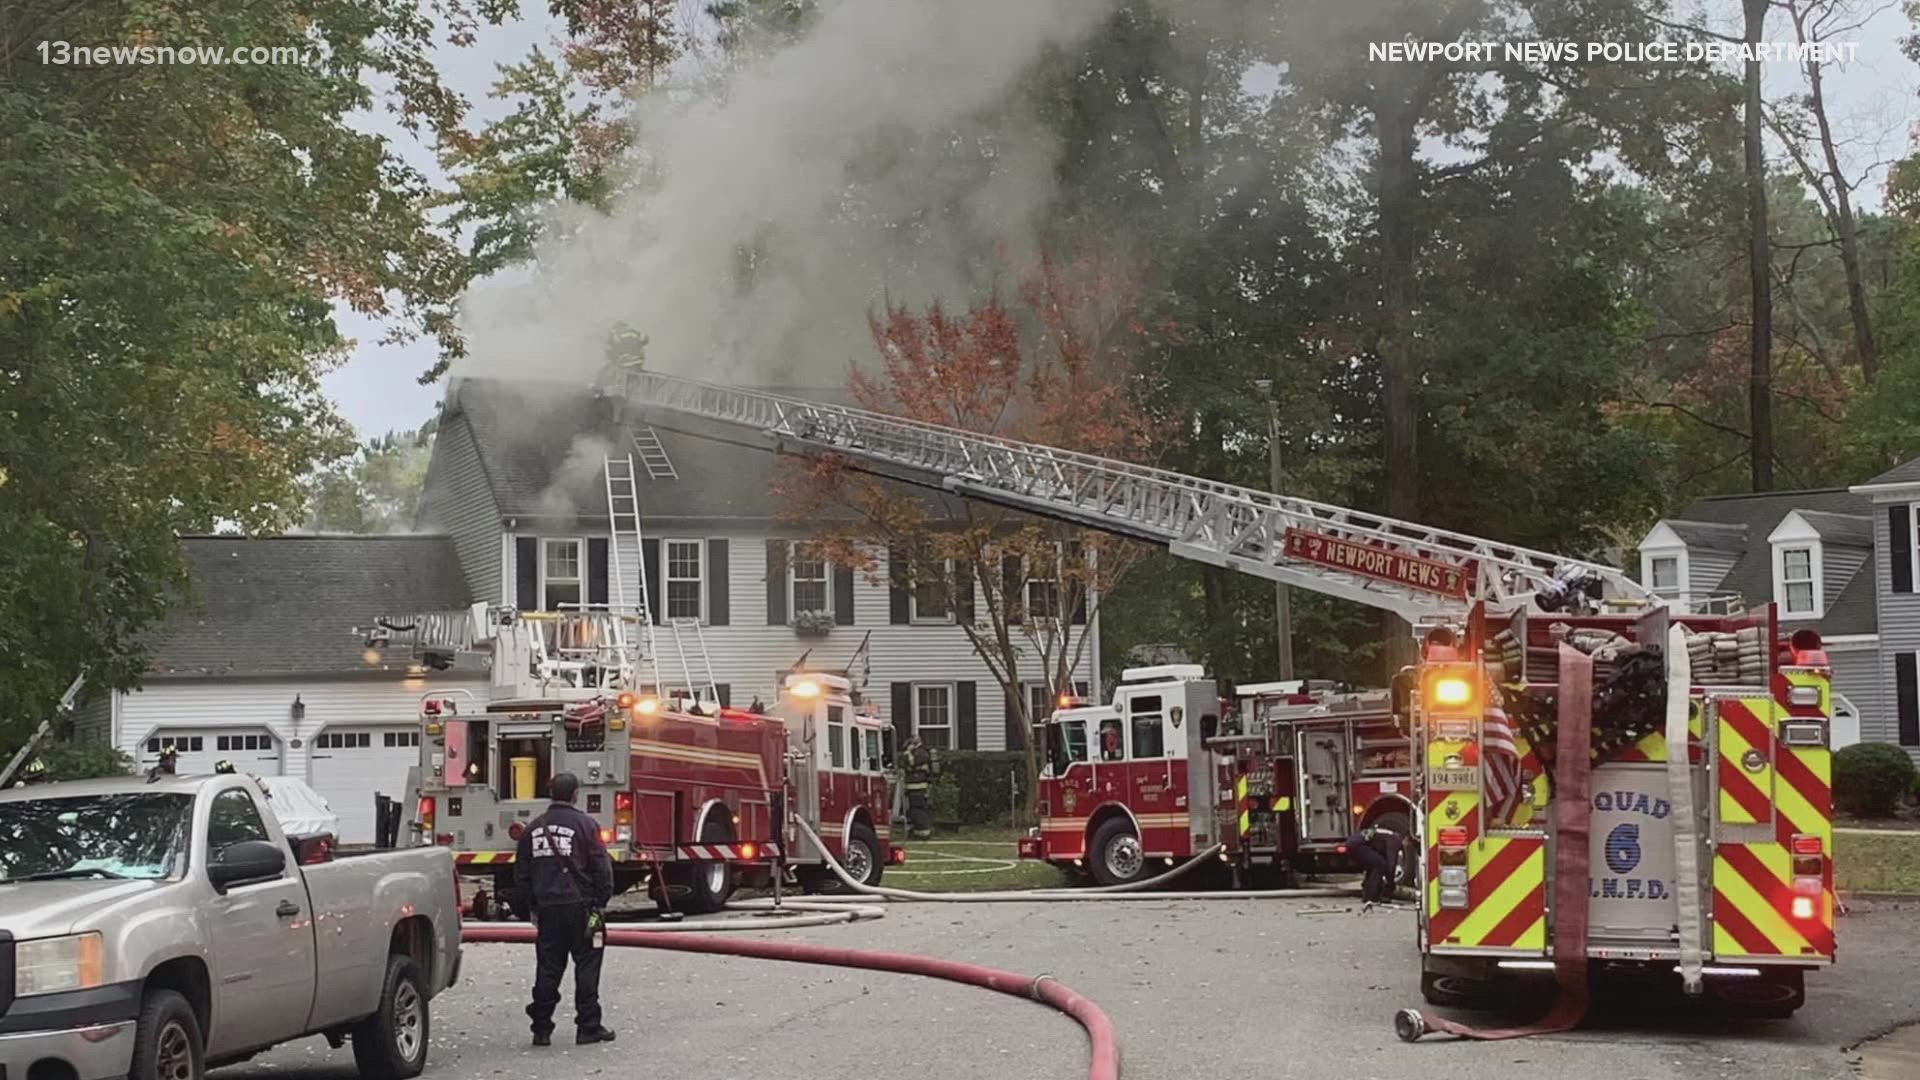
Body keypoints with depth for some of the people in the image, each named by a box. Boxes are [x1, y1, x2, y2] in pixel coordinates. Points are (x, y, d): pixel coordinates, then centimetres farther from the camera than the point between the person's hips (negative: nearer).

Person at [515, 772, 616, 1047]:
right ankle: (588, 1027, 3)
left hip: (547, 908, 4)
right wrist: (601, 902, 3)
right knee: (587, 965, 2)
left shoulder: (533, 828, 8)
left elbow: (521, 874, 13)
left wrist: (533, 907, 20)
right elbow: (602, 868, -8)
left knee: (547, 969, 8)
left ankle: (541, 1029, 8)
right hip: (580, 906, -4)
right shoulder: (584, 825, -7)